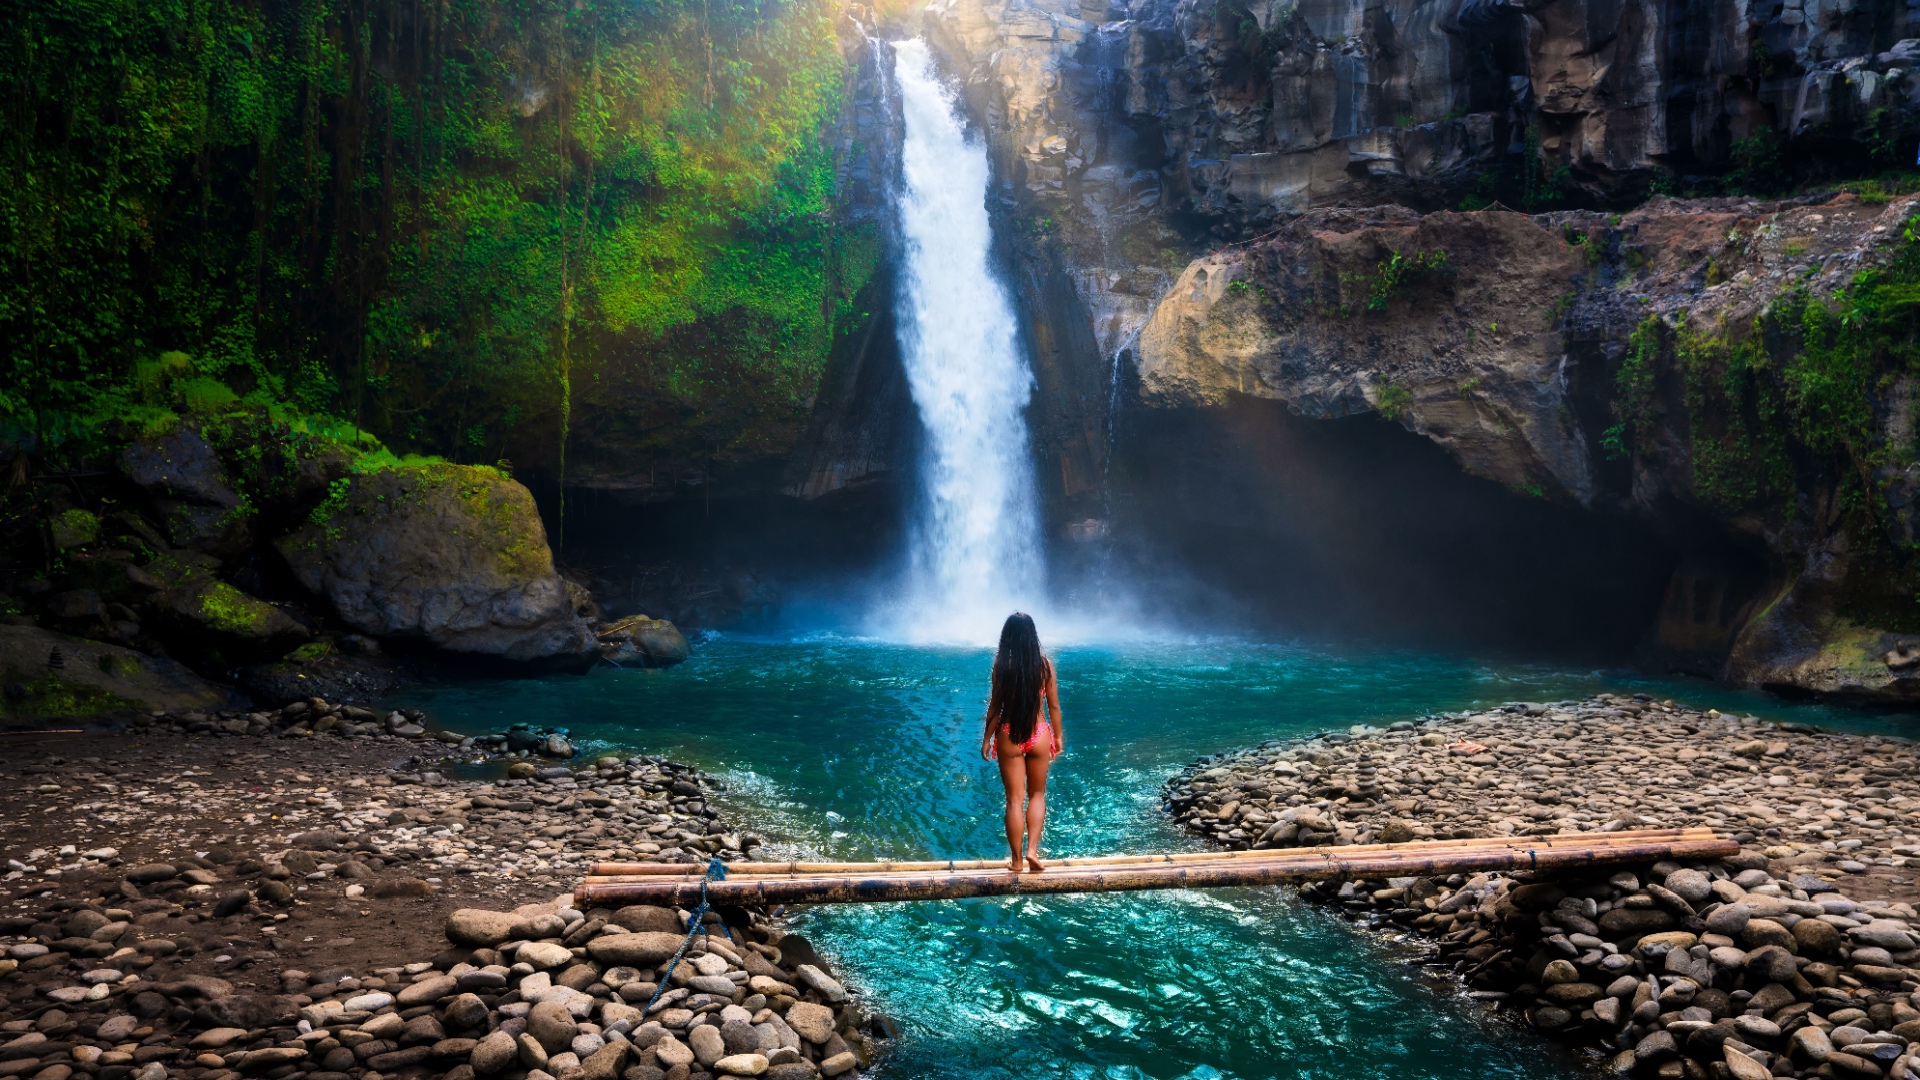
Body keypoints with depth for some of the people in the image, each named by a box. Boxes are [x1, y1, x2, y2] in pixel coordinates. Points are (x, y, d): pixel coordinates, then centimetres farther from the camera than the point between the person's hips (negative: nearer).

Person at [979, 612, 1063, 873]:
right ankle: (1032, 849, 5)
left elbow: (995, 706, -7)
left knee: (1015, 799, 8)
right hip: (1039, 734, 1)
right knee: (1037, 795, 18)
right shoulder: (1045, 664, -5)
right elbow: (1053, 705, 0)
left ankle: (1016, 859, 14)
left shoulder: (1001, 665, -10)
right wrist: (1058, 736, 13)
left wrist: (987, 738, 4)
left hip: (1009, 736, -1)